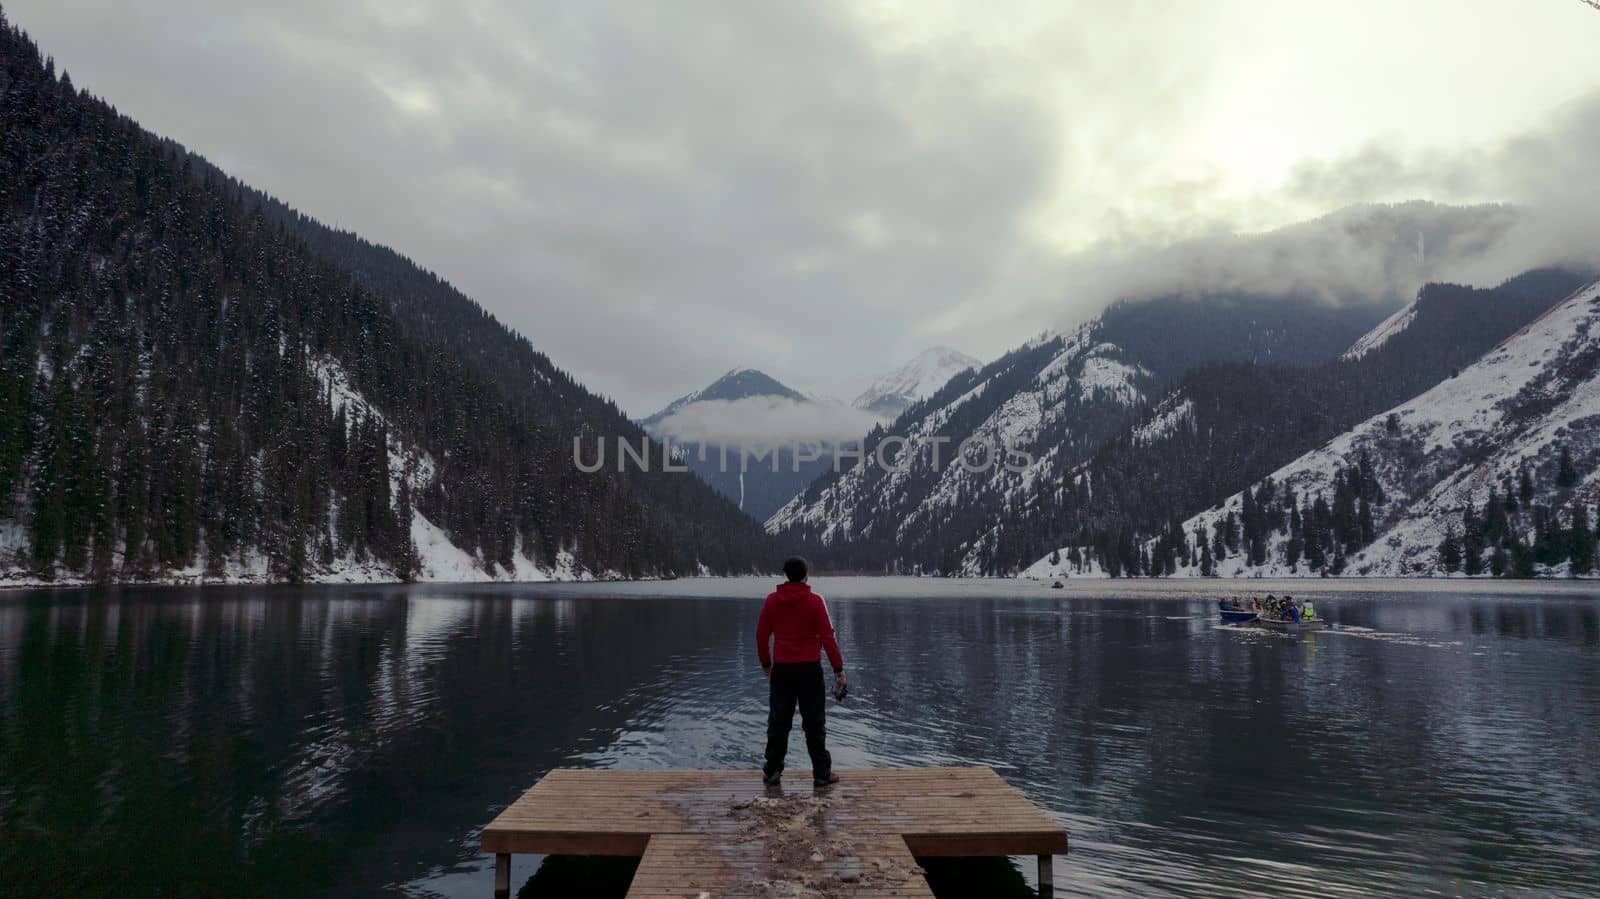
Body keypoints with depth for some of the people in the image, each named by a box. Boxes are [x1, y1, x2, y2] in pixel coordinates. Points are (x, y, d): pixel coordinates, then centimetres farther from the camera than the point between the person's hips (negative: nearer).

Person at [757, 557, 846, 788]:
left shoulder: (772, 600, 1)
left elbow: (761, 635, 5)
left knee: (778, 722, 10)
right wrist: (838, 668, -3)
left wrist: (765, 663, 19)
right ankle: (822, 773, 7)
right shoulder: (814, 601, -8)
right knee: (814, 723, 4)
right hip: (809, 668, -2)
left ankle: (772, 772, 14)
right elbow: (827, 637, -9)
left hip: (781, 668, 2)